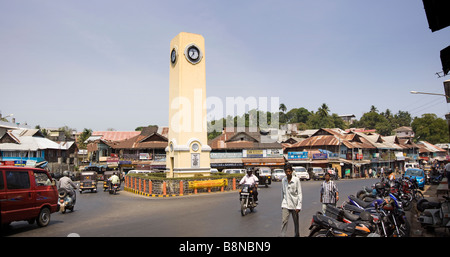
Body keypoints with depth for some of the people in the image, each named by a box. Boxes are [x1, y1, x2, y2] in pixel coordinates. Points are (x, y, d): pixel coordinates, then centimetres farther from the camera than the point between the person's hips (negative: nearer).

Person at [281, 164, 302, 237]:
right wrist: (282, 203, 15)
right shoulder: (283, 180, 2)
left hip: (294, 204, -2)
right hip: (285, 204, 2)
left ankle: (297, 234, 31)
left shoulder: (296, 180, -10)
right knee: (284, 221, -9)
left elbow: (299, 193, -8)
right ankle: (283, 235, -7)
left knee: (296, 221, 13)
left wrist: (298, 206, -12)